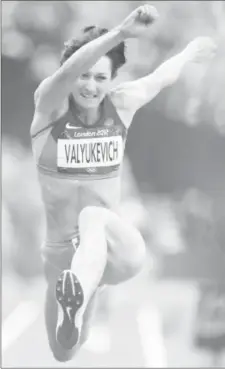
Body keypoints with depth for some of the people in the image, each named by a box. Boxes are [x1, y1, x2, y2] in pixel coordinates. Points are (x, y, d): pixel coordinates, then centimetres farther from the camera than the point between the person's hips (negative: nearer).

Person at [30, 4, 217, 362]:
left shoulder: (121, 104, -3)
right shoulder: (50, 103, -9)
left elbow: (161, 77, 19)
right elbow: (69, 69, -33)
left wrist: (191, 50, 38)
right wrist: (121, 33, -48)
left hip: (110, 241, -1)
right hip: (62, 250, 1)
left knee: (94, 219, -38)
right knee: (64, 351, 16)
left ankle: (78, 296, -62)